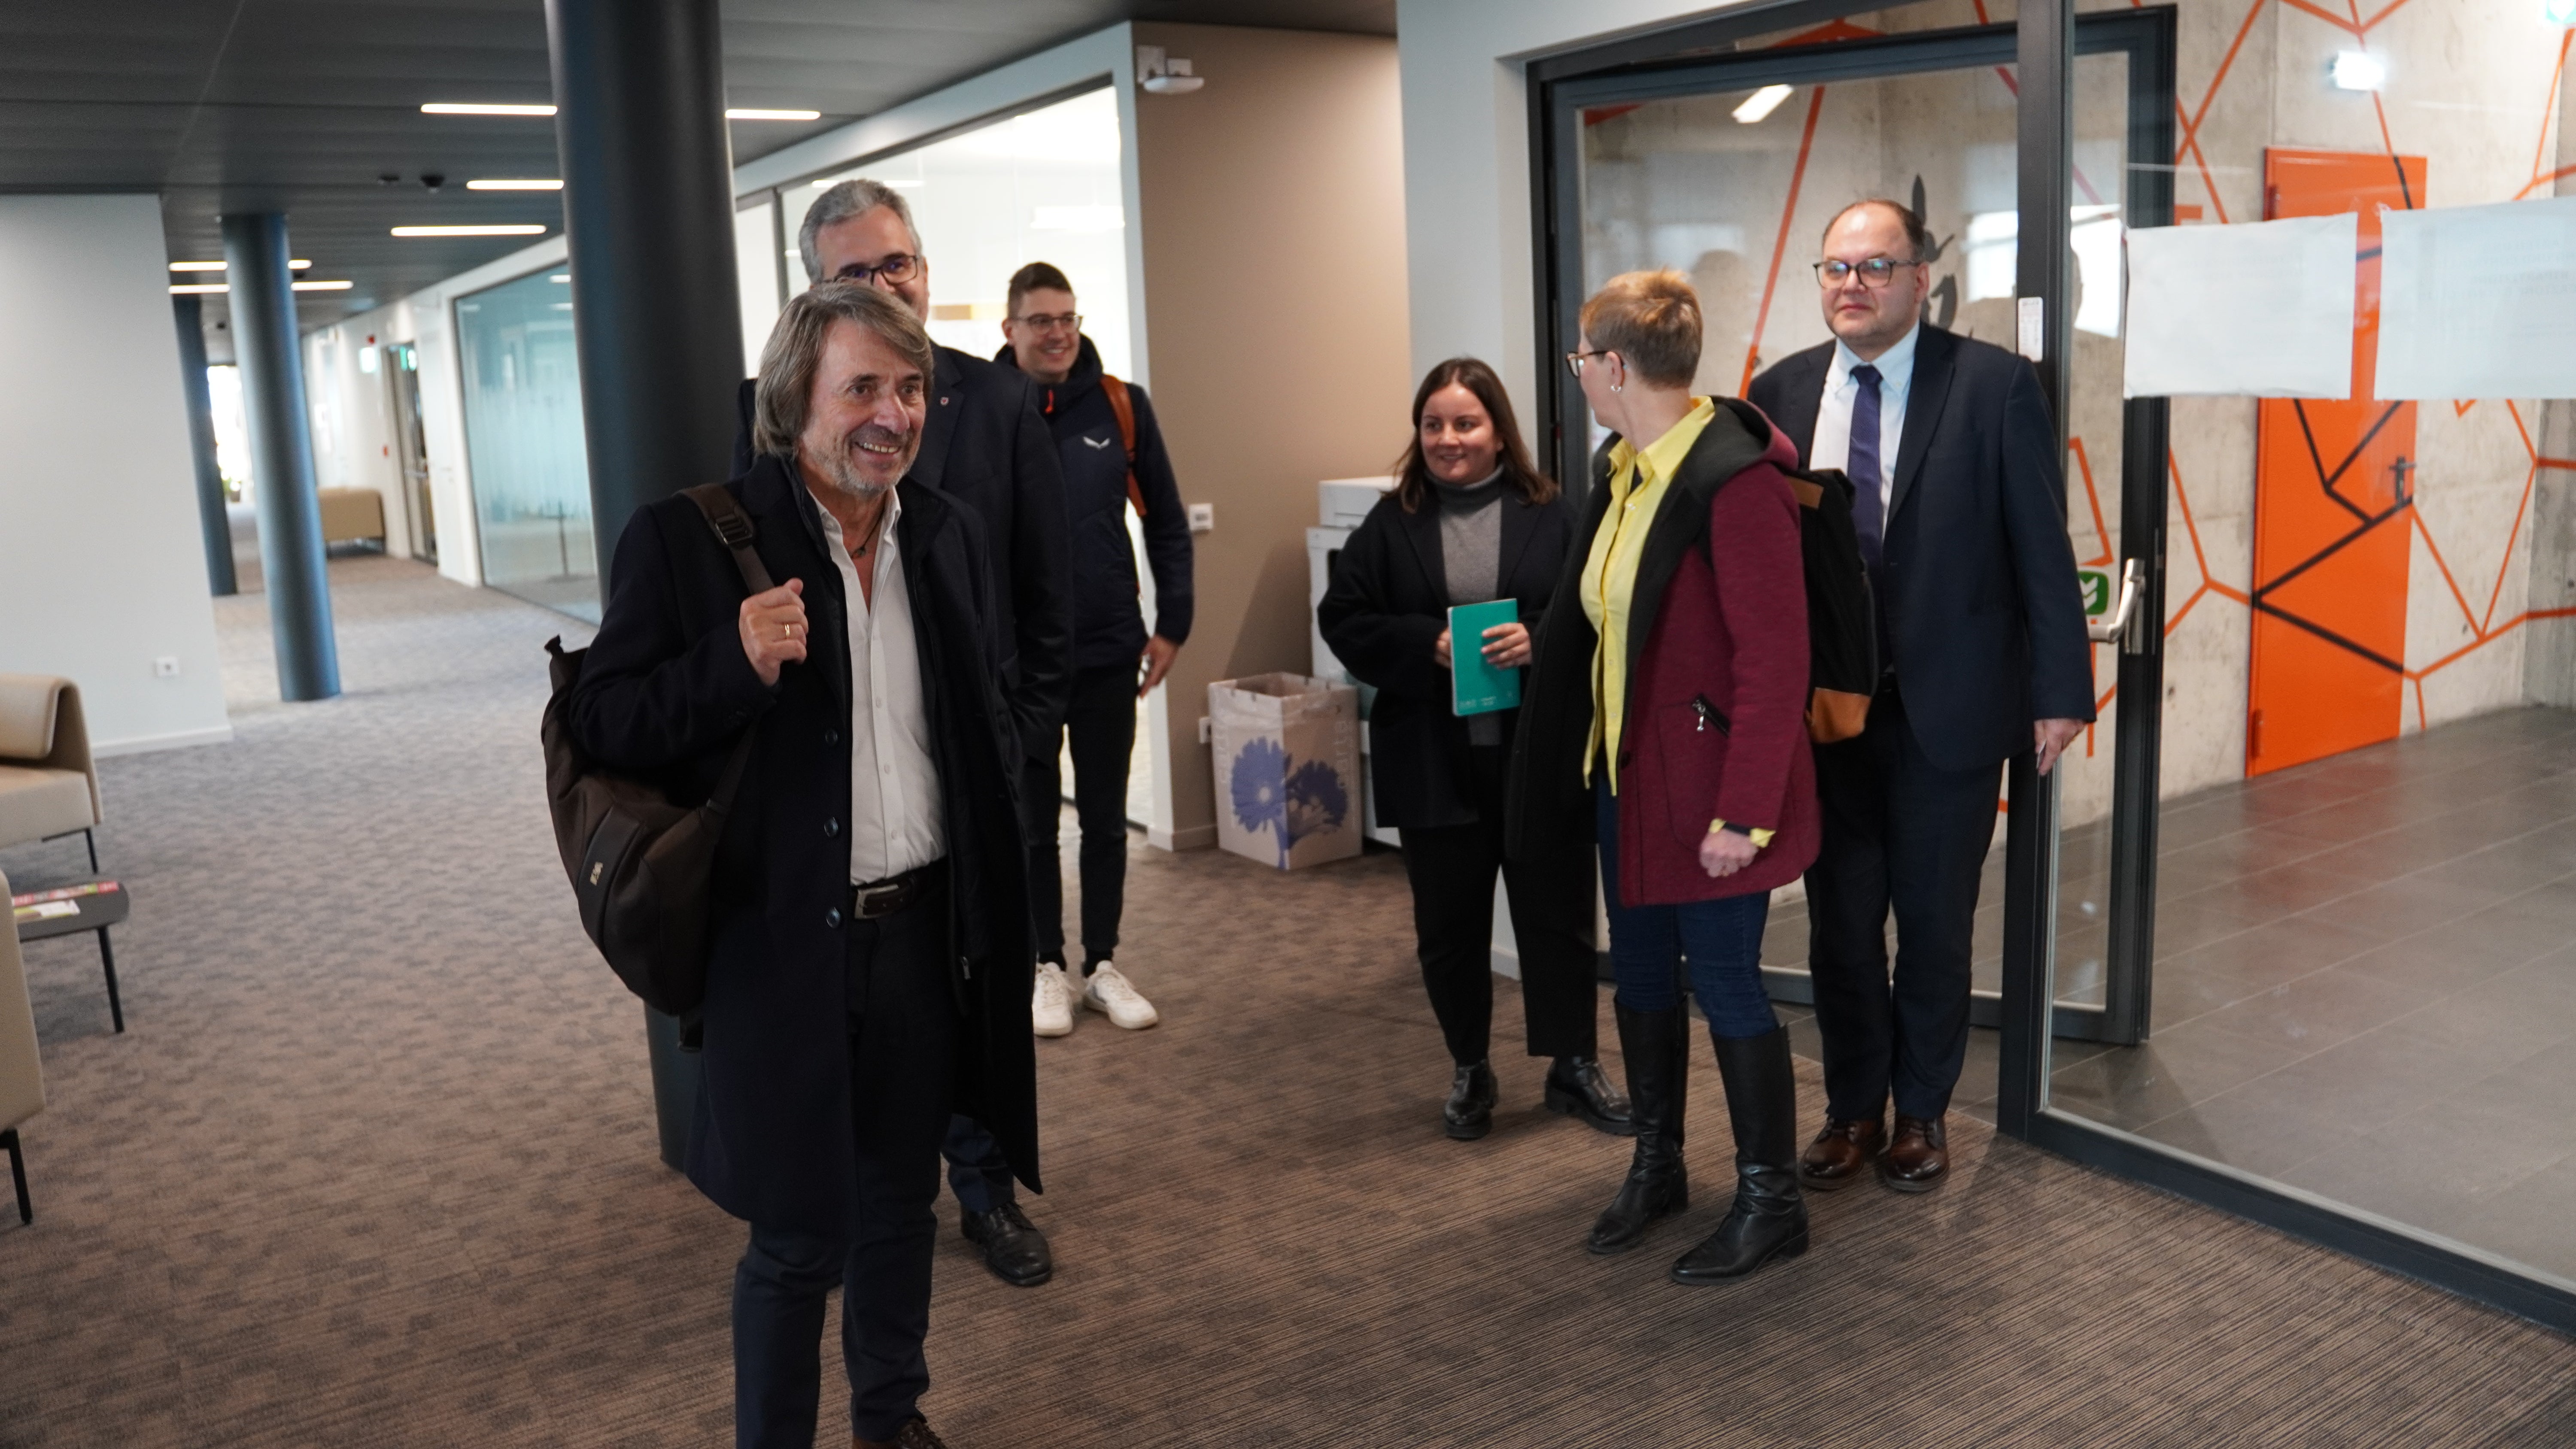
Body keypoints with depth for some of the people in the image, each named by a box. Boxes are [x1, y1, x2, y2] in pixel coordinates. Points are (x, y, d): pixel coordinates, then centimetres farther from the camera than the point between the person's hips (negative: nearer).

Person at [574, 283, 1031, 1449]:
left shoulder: (948, 532, 5)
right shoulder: (687, 541, -11)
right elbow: (604, 726, -11)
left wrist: (995, 889, 11)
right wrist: (734, 663, -29)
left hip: (926, 933, 5)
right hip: (784, 947, -5)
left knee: (901, 1200, 21)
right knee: (799, 1235, 7)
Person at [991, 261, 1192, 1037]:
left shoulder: (1122, 405, -2)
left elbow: (1167, 524, 4)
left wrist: (1172, 625, 1)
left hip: (1109, 651, 2)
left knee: (1106, 817, 12)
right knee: (1033, 819, 10)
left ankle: (1103, 965, 26)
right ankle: (1046, 967, 25)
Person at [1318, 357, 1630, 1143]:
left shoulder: (1551, 514, 0)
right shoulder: (1391, 522, 3)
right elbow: (1343, 620, -1)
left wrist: (1540, 639, -21)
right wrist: (1426, 644, -15)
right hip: (1434, 761, 1)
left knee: (1559, 913, 8)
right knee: (1449, 923, 11)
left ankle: (1574, 1065, 24)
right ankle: (1469, 1070, 28)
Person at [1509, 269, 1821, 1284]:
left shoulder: (1736, 480, -20)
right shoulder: (1622, 472, 7)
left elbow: (1775, 660, -21)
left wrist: (1744, 813, -22)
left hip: (1705, 782, -8)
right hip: (1625, 770, 9)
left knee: (1724, 979, 2)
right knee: (1641, 971, 17)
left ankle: (1772, 1201, 20)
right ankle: (1656, 1167, 34)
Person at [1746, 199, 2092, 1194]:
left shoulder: (1993, 385, -6)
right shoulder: (1781, 392, 4)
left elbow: (2042, 546, -5)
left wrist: (2060, 690, -8)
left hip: (1948, 705, -2)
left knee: (1936, 923, 11)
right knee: (1839, 924, 13)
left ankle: (1922, 1112, 31)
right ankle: (1853, 1109, 31)